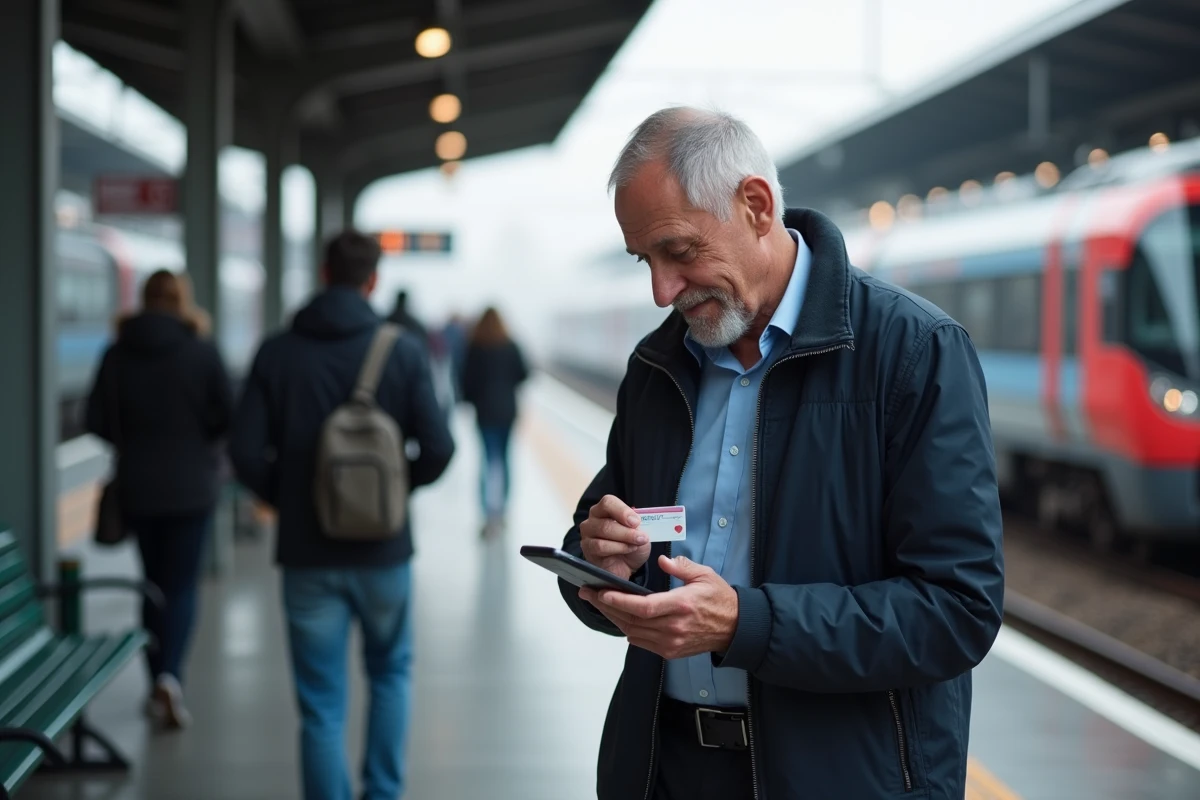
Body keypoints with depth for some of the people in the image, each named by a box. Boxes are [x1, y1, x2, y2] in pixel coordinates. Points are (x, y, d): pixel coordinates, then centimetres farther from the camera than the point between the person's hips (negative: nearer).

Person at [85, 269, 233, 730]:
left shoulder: (118, 353, -3)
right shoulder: (201, 352, -9)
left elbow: (97, 420, -3)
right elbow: (226, 418, -9)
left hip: (136, 485, 2)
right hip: (191, 484, -2)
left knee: (155, 583, 15)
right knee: (182, 585, 2)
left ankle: (158, 689, 19)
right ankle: (170, 675, -19)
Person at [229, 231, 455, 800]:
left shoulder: (278, 353, -4)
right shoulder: (402, 351, -7)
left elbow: (246, 453, -9)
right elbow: (437, 449, -10)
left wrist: (283, 498, 9)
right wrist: (398, 485, 9)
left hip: (307, 554, 0)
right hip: (383, 550, 0)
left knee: (321, 705, 6)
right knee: (390, 672, 24)